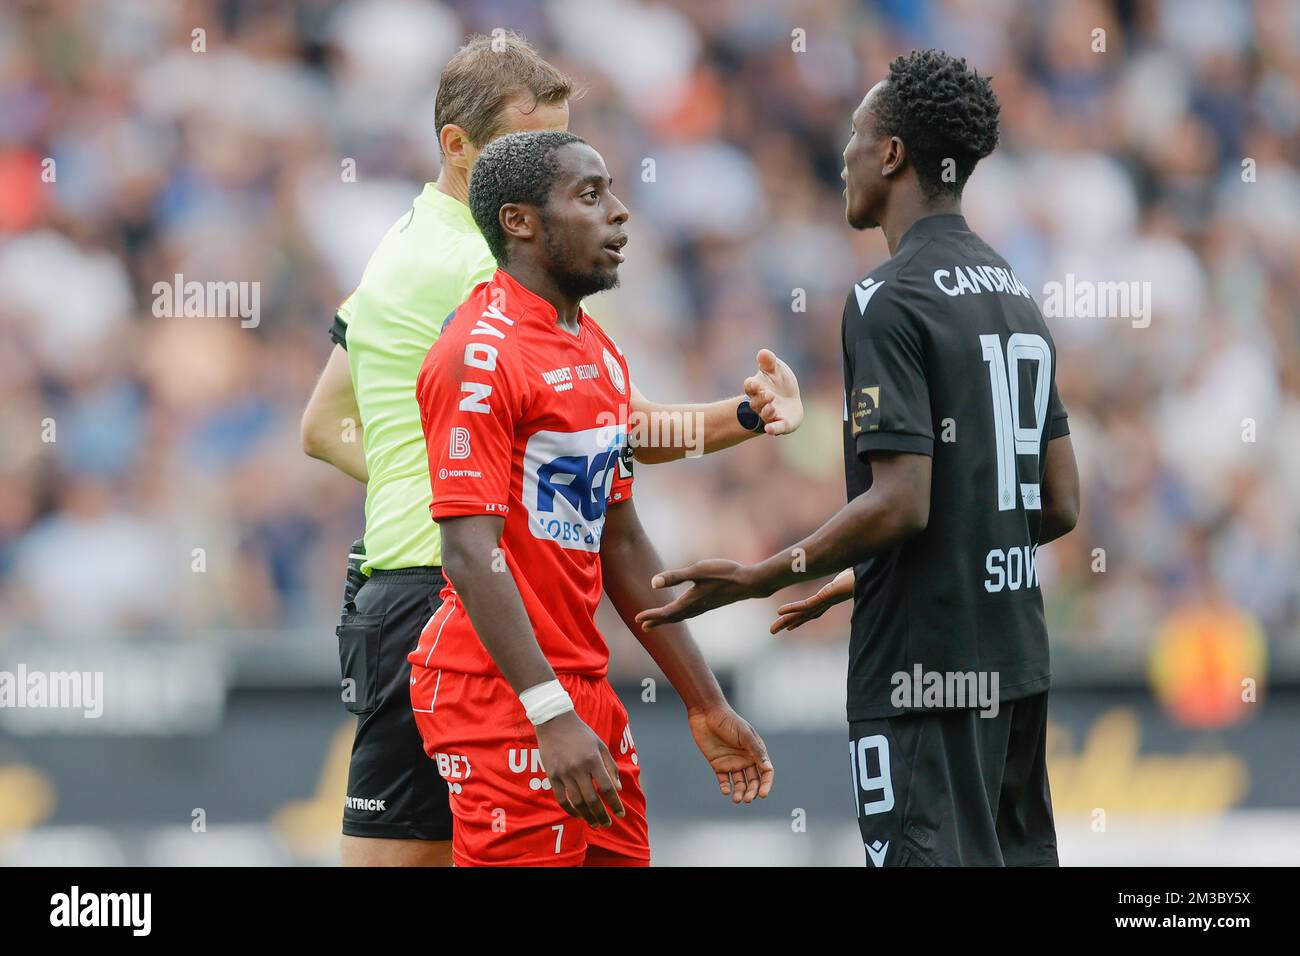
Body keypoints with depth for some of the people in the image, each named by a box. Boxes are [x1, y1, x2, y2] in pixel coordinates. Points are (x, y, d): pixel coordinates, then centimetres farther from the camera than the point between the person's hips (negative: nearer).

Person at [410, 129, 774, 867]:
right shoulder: (481, 354, -12)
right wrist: (551, 715, -27)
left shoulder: (602, 356, 16)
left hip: (585, 691, 9)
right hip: (502, 696, -9)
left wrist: (706, 704, 20)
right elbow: (471, 552, -19)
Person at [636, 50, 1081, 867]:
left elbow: (900, 504, -21)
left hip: (922, 672, -9)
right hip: (1018, 661, 9)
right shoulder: (1017, 299, 14)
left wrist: (764, 578, -10)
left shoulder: (889, 301, -12)